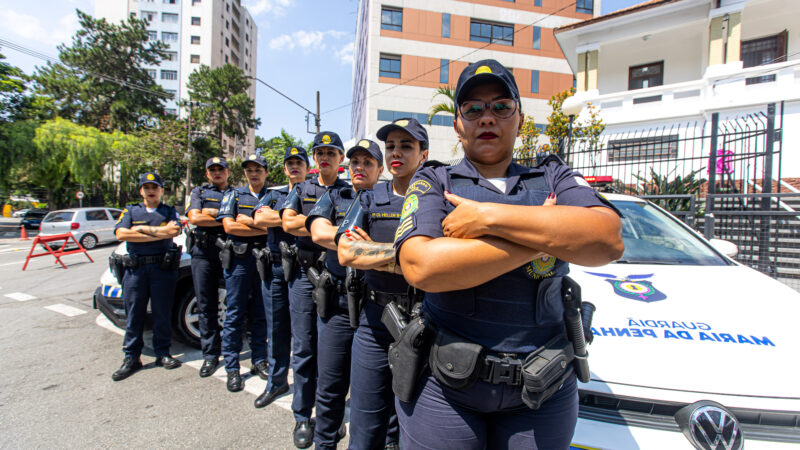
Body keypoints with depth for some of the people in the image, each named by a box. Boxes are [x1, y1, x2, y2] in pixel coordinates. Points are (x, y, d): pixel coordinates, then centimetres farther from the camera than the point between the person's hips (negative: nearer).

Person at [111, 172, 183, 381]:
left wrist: (142, 229, -6)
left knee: (163, 314, 5)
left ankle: (162, 353, 18)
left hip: (163, 268, -1)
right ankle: (132, 358, 16)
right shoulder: (130, 211, 14)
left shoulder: (170, 211, 11)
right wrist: (160, 233, -9)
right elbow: (121, 234, -4)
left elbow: (174, 230, -11)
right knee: (134, 315, 5)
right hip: (135, 269, 1)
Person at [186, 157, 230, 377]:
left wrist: (212, 212, -8)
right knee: (206, 306, 5)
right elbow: (194, 218, -2)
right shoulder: (199, 192, 15)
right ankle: (210, 354, 14)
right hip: (203, 253, 1)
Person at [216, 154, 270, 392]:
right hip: (238, 259, -1)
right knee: (235, 315, 3)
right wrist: (264, 228, -8)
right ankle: (232, 368, 13)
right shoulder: (233, 195, 9)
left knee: (260, 314, 9)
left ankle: (259, 361, 22)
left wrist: (247, 220, -10)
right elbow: (229, 226, -5)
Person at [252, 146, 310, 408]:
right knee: (276, 328, 12)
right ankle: (277, 382, 27)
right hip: (274, 268, 4)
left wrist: (275, 217, -12)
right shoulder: (273, 195, 17)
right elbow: (259, 218, -3)